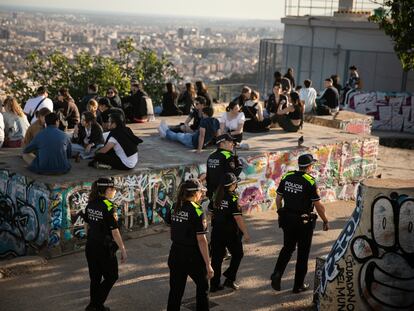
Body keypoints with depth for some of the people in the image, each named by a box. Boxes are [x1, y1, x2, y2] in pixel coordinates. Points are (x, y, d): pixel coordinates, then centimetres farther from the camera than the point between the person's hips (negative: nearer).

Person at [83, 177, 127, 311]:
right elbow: (115, 231, -19)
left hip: (90, 247, 7)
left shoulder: (90, 204, 3)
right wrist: (123, 250, -12)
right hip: (105, 249, -7)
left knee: (95, 278, 17)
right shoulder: (109, 207, -20)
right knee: (111, 277, 10)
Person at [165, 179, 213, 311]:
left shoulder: (174, 208, 0)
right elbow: (201, 240, -20)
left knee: (175, 291, 11)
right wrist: (208, 265, -18)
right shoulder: (197, 211, -18)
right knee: (202, 286, 18)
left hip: (175, 255, 5)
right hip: (193, 257, -5)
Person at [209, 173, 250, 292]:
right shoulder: (233, 198, -15)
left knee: (216, 257, 10)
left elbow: (211, 213, 12)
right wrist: (245, 233, -16)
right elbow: (238, 218, -19)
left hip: (216, 231, 6)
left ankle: (214, 284, 13)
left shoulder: (217, 196, 4)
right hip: (230, 232, -6)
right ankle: (229, 279, 9)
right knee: (237, 254, 14)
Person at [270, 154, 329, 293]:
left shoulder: (286, 177, 0)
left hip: (287, 219, 4)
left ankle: (277, 273, 0)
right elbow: (318, 205, -13)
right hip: (304, 221, -4)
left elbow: (278, 198, 6)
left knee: (287, 248, 20)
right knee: (303, 253, 10)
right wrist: (325, 221, 0)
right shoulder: (310, 181, -15)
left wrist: (281, 214, 20)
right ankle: (298, 285, 18)